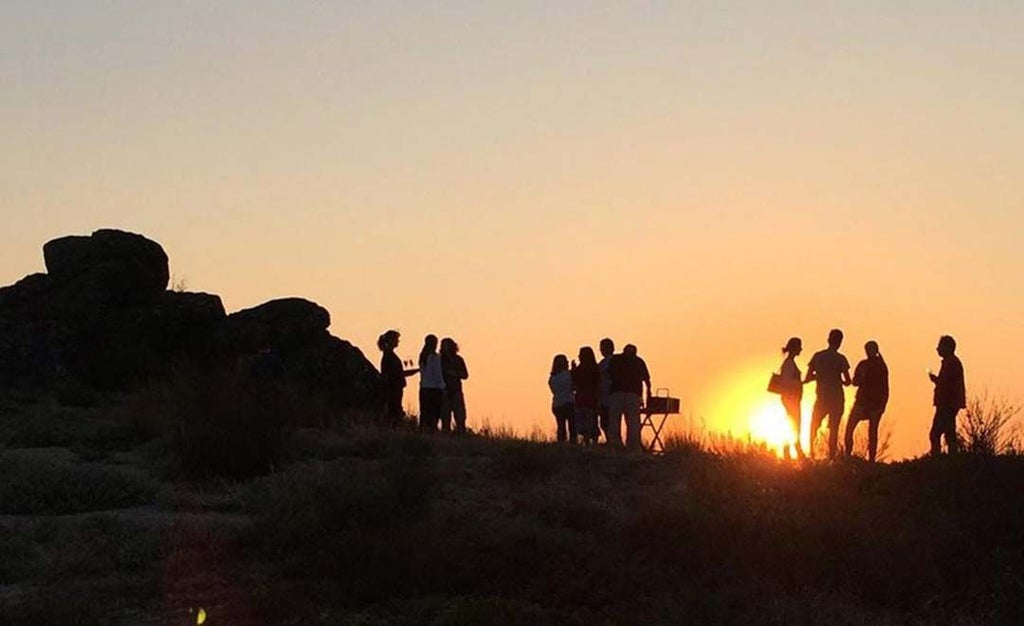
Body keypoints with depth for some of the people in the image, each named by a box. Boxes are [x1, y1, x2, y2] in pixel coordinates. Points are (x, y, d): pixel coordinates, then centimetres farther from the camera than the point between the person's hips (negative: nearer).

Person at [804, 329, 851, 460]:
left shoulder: (817, 356, -1)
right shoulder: (840, 359, -8)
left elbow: (808, 378, -1)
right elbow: (848, 381, -6)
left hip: (821, 398, 2)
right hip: (837, 398, -2)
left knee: (813, 427, 17)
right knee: (833, 429, 2)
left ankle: (811, 455, 10)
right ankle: (831, 458, -3)